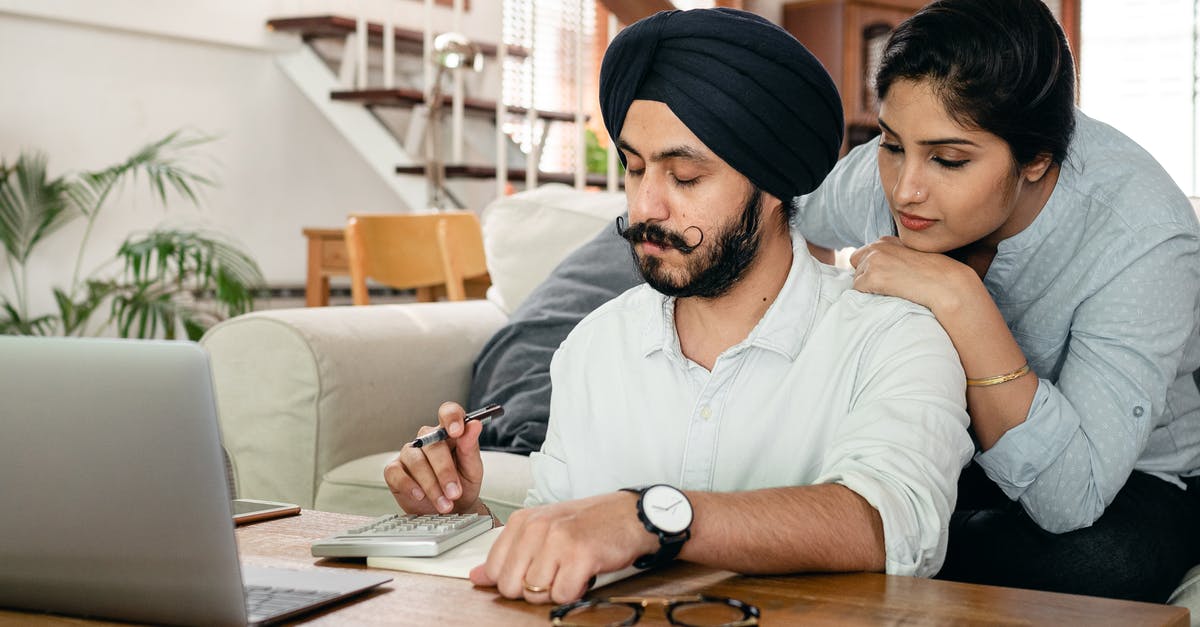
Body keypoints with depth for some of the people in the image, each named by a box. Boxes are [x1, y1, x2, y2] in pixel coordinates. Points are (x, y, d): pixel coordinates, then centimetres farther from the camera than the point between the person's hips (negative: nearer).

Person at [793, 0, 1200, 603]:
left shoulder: (1145, 240, -31)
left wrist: (960, 298, -43)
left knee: (1100, 558, -37)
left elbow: (1069, 500, -38)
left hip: (1134, 480, -2)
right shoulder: (879, 177, -18)